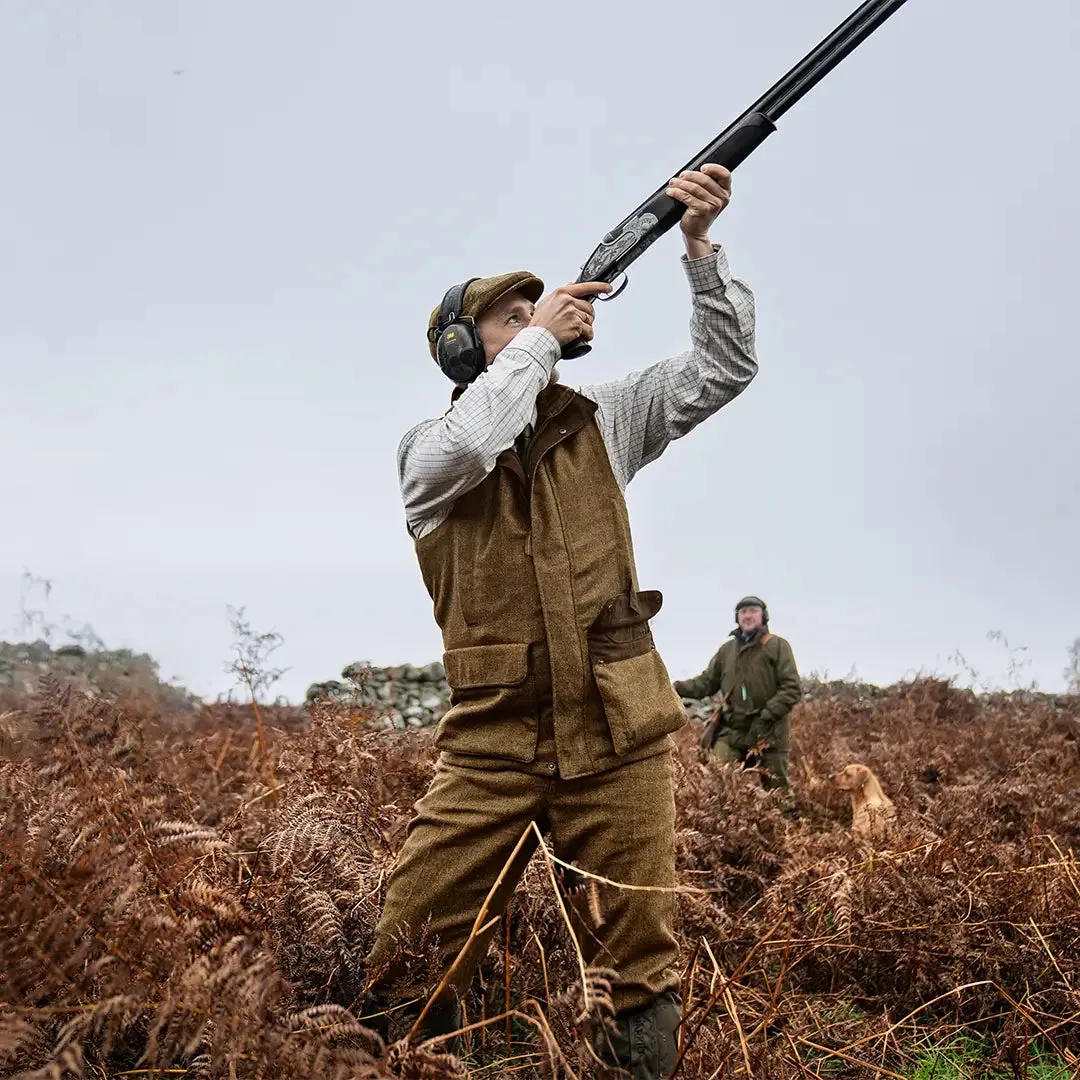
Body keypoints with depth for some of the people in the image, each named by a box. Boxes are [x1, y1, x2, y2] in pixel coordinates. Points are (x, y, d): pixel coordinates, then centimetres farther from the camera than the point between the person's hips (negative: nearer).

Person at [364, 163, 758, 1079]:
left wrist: (700, 248, -6)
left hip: (621, 742, 2)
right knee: (412, 966, -3)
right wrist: (540, 337, -9)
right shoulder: (428, 453, 4)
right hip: (491, 748, -1)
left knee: (640, 968, 7)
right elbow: (470, 446, -21)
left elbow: (727, 367, 7)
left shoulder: (598, 421, 11)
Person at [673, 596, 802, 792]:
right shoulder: (727, 650, 12)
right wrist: (676, 687, -3)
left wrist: (768, 715, -17)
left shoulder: (778, 646, -1)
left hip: (768, 733, -3)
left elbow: (792, 688, -8)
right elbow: (706, 682, 13)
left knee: (777, 791, 5)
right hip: (731, 732, 3)